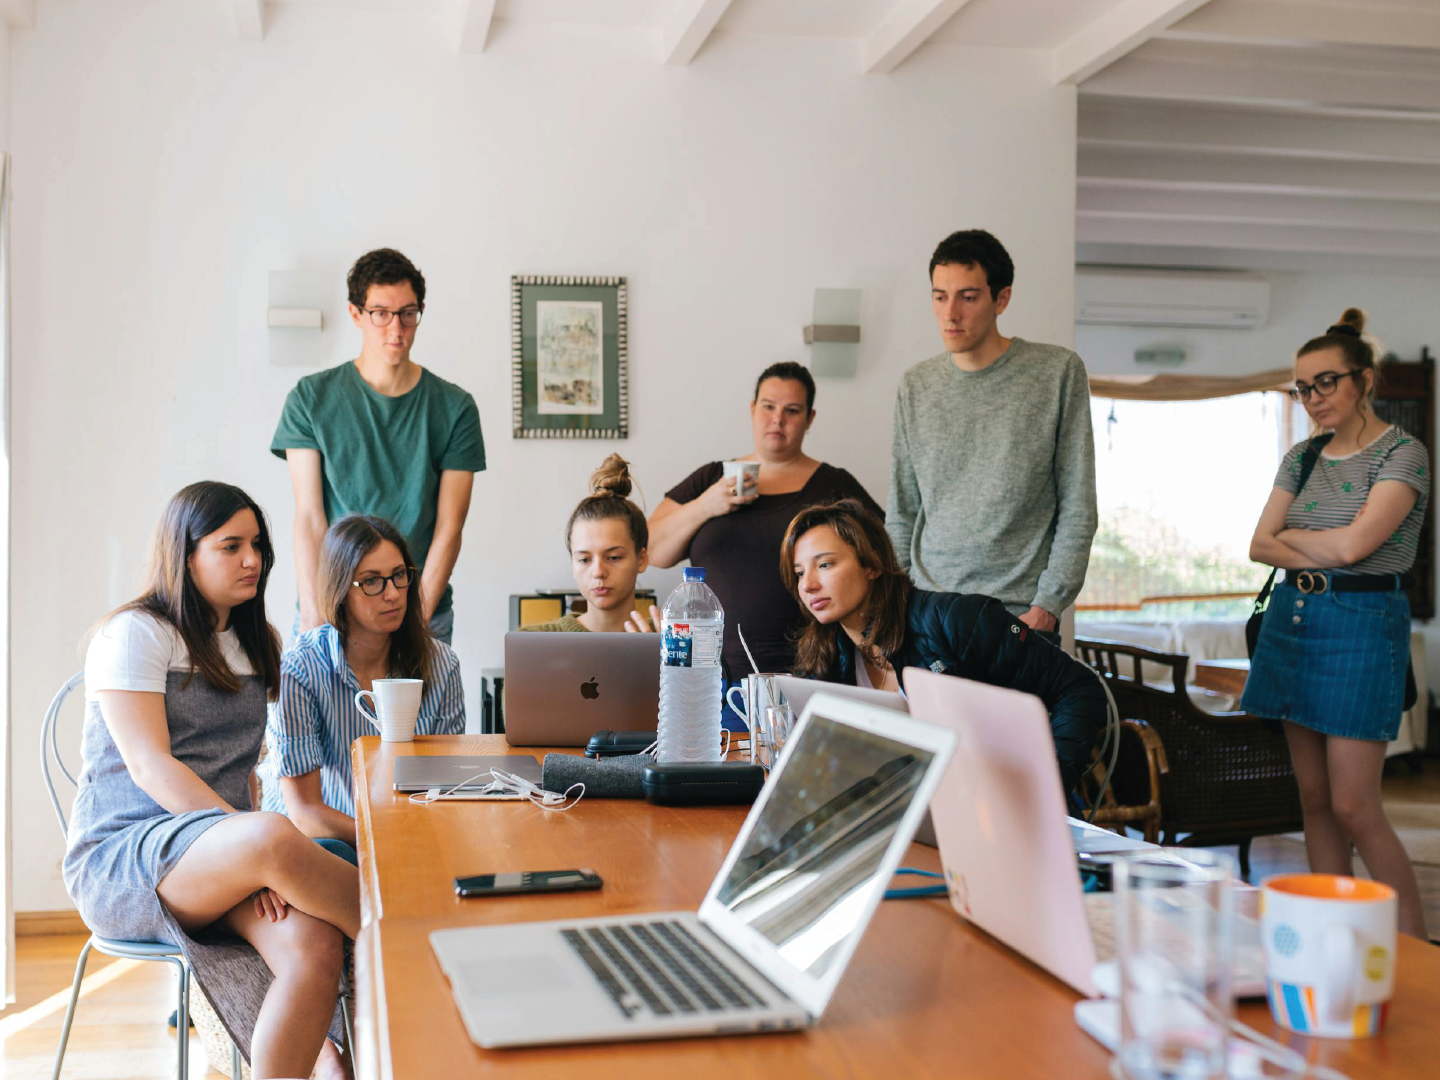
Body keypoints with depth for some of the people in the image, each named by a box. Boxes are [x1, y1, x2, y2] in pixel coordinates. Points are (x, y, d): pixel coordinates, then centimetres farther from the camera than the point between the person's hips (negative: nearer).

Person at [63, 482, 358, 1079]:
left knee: (314, 945, -28)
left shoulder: (257, 644, 19)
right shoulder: (135, 633, -3)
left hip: (219, 860, 6)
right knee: (274, 836, -37)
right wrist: (254, 842, -25)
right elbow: (149, 765, -14)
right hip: (119, 860, -6)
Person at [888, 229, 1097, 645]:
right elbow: (901, 515, 12)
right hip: (926, 612, 3)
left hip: (1022, 615, -3)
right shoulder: (916, 386, 9)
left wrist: (1048, 605, -9)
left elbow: (1078, 510, -2)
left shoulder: (1059, 372, -1)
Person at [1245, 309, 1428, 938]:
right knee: (1314, 798, 9)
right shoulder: (1303, 457, 13)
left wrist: (1292, 534, -1)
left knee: (1353, 806, -9)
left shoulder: (1402, 453, -7)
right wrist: (1321, 554, -11)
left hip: (1362, 624, -7)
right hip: (1292, 619, 7)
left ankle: (1416, 952, 4)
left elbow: (1353, 543, -18)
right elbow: (1260, 545, 6)